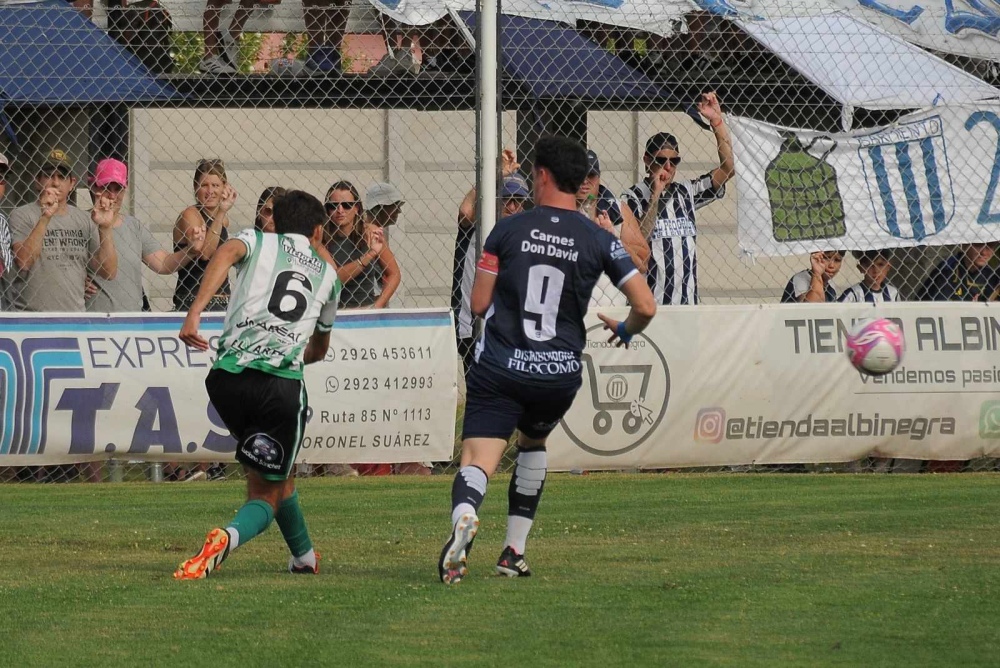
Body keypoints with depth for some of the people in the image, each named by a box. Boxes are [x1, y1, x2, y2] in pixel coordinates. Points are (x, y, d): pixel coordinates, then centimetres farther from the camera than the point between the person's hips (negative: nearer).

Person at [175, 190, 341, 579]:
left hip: (227, 376, 2)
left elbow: (227, 253, -7)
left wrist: (195, 312, -17)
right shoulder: (328, 275, 26)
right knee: (267, 493, 3)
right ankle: (227, 539, -29)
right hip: (282, 383, -2)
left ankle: (304, 558, 39)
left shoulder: (257, 241, 20)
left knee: (279, 476, 27)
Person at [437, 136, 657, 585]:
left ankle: (463, 518, -46)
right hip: (559, 374, 2)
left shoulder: (507, 231, 0)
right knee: (532, 445, 30)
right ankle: (514, 551, 26)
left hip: (499, 368, -2)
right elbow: (646, 307, -3)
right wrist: (625, 331, 20)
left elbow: (478, 304, 2)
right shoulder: (599, 241, 1)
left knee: (478, 461, -11)